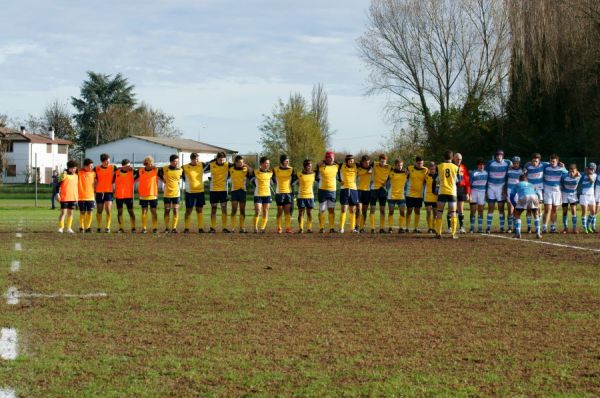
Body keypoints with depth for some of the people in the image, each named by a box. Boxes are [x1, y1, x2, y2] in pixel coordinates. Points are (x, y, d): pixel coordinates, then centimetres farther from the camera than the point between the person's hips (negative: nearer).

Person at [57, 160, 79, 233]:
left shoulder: (76, 175, 12)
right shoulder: (64, 174, -7)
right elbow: (59, 184, -8)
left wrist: (78, 195, 23)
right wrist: (58, 193, -15)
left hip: (73, 197, 6)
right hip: (65, 197, -6)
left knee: (70, 212, 9)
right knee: (63, 212, -5)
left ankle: (69, 228, 15)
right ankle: (61, 228, -1)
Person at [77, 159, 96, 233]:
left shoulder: (93, 173, 6)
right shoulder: (79, 172, -5)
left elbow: (95, 182, 14)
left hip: (91, 196, 3)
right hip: (81, 196, -3)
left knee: (90, 212, -1)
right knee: (82, 212, 2)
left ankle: (88, 227, 9)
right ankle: (81, 227, 14)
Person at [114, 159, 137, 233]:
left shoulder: (132, 172, 0)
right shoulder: (117, 172, 2)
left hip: (129, 195, -1)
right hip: (118, 195, 1)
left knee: (131, 211, -1)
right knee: (119, 211, 5)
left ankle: (133, 228, 3)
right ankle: (120, 228, 10)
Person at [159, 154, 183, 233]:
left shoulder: (180, 170, -4)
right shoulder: (164, 169, -7)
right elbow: (159, 174, 14)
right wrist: (163, 180, 8)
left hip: (176, 193, 0)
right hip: (167, 193, 0)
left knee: (176, 211, -3)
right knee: (167, 211, 5)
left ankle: (174, 228, 2)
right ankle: (167, 228, 14)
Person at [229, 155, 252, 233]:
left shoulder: (245, 169, 4)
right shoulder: (231, 169, 4)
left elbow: (251, 172, -12)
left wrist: (246, 166, -19)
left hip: (242, 190, 1)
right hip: (234, 190, -1)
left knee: (242, 210, 3)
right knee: (234, 209, -9)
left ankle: (242, 227, 9)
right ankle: (233, 227, -6)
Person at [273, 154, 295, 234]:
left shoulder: (291, 169, 3)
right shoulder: (275, 169, -1)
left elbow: (293, 179, 12)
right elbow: (273, 179, 13)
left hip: (288, 192, 1)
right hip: (279, 192, -1)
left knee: (288, 211, -3)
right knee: (280, 211, 1)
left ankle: (288, 228, -2)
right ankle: (279, 228, 7)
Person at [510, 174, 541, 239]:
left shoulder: (517, 185, 35)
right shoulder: (531, 185, 41)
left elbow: (511, 196, 31)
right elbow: (537, 195, 40)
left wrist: (515, 205, 40)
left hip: (523, 197, -2)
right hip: (534, 197, 2)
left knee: (517, 215, 19)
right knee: (536, 214, 27)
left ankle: (518, 233, 7)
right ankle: (538, 233, 18)